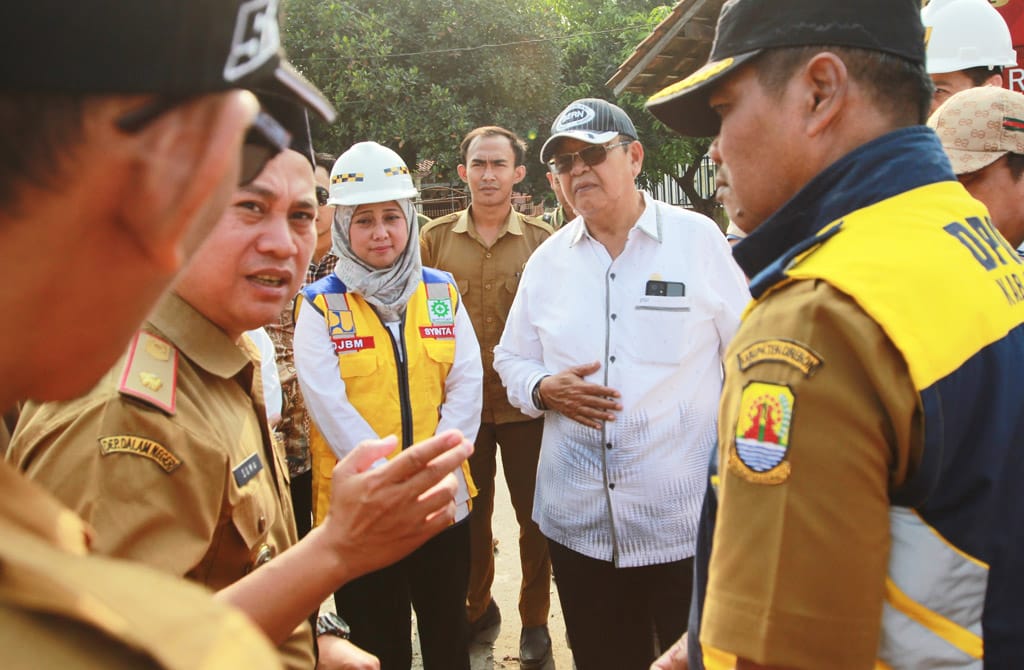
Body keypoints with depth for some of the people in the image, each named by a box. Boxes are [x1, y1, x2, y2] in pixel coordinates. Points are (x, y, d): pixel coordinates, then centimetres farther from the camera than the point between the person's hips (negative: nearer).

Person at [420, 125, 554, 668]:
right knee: (470, 511, 16)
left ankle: (534, 618, 30)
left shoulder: (540, 240, -4)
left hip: (524, 404, -1)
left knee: (534, 513, 10)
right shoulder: (436, 237, 0)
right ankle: (477, 606, 37)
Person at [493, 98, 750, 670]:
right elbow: (512, 358, 14)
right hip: (578, 520, 4)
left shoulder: (698, 238, -3)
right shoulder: (547, 260, 7)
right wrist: (544, 389, -9)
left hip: (688, 519, -3)